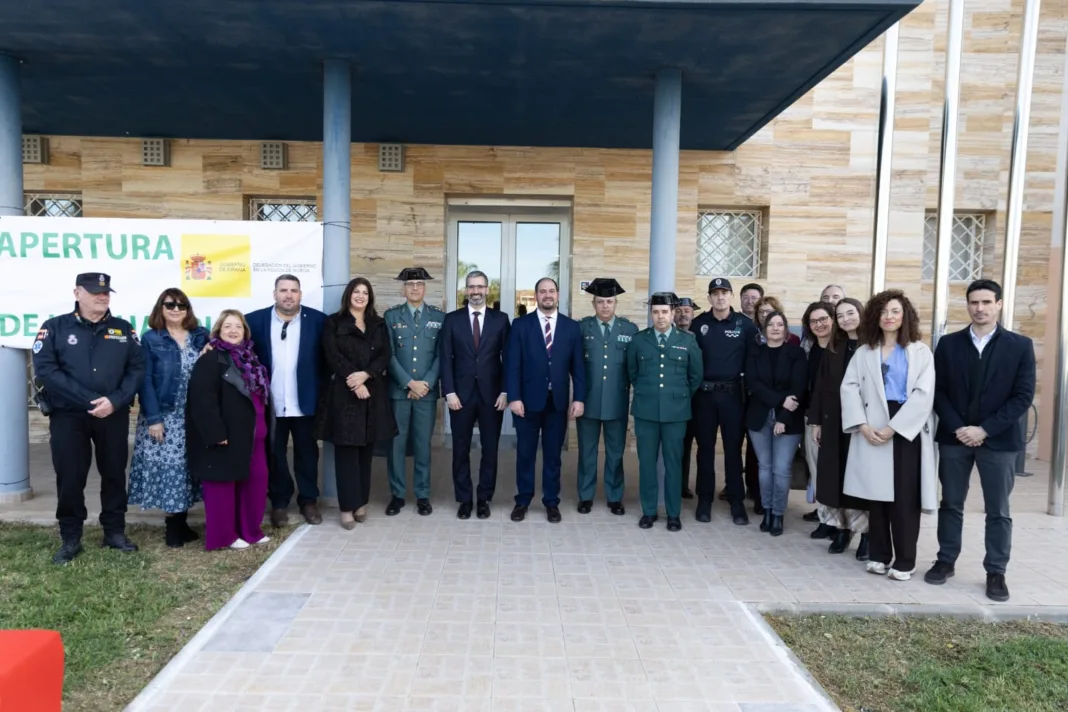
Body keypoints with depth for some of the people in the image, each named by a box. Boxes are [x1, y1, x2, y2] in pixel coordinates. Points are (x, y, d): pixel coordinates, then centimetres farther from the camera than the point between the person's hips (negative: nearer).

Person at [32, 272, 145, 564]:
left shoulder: (123, 329, 6)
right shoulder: (54, 328, 0)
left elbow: (137, 369, 1)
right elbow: (45, 370, -10)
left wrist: (115, 400, -15)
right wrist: (89, 401, -17)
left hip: (114, 416, 2)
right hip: (68, 416, -2)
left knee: (114, 474, 9)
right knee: (70, 478, 3)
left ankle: (115, 532, 23)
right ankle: (70, 539, 18)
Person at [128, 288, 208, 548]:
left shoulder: (201, 336, 7)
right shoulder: (150, 339, -1)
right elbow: (145, 380, -6)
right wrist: (153, 418, -11)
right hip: (163, 416, -3)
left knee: (187, 467, 7)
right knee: (167, 467, -1)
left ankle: (180, 523, 18)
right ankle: (173, 527, 10)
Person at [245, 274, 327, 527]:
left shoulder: (317, 319, -1)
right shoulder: (255, 320, 1)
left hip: (305, 402, 0)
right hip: (270, 403, 1)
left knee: (307, 454, 11)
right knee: (275, 455, 11)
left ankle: (309, 501, 25)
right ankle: (279, 503, 25)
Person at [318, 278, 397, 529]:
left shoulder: (379, 324, 13)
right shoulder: (334, 322, 4)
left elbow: (385, 356, 3)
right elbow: (333, 356, -6)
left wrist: (365, 374, -14)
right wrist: (354, 382, -15)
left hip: (373, 393, 3)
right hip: (344, 393, -3)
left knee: (366, 450, 7)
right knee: (346, 450, -3)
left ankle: (361, 503, 16)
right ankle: (347, 507, 2)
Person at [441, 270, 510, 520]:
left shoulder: (501, 319, 4)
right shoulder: (452, 319, 4)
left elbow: (507, 358, 2)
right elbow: (446, 358, 0)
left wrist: (505, 391, -6)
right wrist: (449, 392, -8)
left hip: (492, 394, 0)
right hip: (461, 394, 0)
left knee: (490, 449, 7)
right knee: (461, 450, 7)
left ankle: (484, 499, 20)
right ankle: (464, 499, 19)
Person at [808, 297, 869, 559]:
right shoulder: (833, 348, 10)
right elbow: (820, 385, 9)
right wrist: (815, 420, 6)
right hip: (834, 421, 5)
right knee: (835, 475, 9)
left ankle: (866, 534, 13)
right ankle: (841, 528, 21)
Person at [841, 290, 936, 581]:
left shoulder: (920, 351, 3)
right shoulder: (863, 352, 11)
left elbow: (923, 394, -8)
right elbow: (849, 387, 2)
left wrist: (893, 428, -15)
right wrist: (862, 425, -13)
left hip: (907, 430, -2)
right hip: (872, 430, 2)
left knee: (905, 498, 0)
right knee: (876, 495, 7)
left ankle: (904, 561, 11)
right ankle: (879, 555, 18)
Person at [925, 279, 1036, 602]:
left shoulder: (1020, 346, -1)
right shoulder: (948, 344, 3)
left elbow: (1023, 396, -6)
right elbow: (938, 391, 1)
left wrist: (984, 430, -14)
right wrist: (957, 428, -11)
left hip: (999, 441, -1)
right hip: (954, 437, 1)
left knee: (998, 511, 7)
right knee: (951, 504, 10)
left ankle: (996, 573, 18)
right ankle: (946, 561, 22)